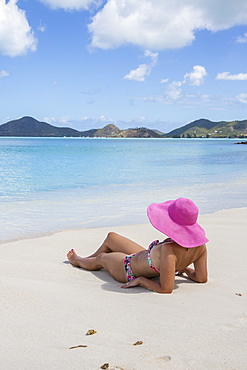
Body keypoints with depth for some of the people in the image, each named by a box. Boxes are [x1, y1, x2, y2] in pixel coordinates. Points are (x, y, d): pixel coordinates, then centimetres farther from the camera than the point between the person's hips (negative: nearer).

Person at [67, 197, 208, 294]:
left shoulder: (169, 250, -45)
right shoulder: (200, 245, -24)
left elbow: (166, 288, -40)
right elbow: (202, 278, -14)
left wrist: (140, 280, -25)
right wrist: (184, 269, 2)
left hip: (130, 270, -7)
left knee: (100, 258, 27)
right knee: (111, 237, 28)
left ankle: (77, 261, 64)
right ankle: (84, 259, 59)